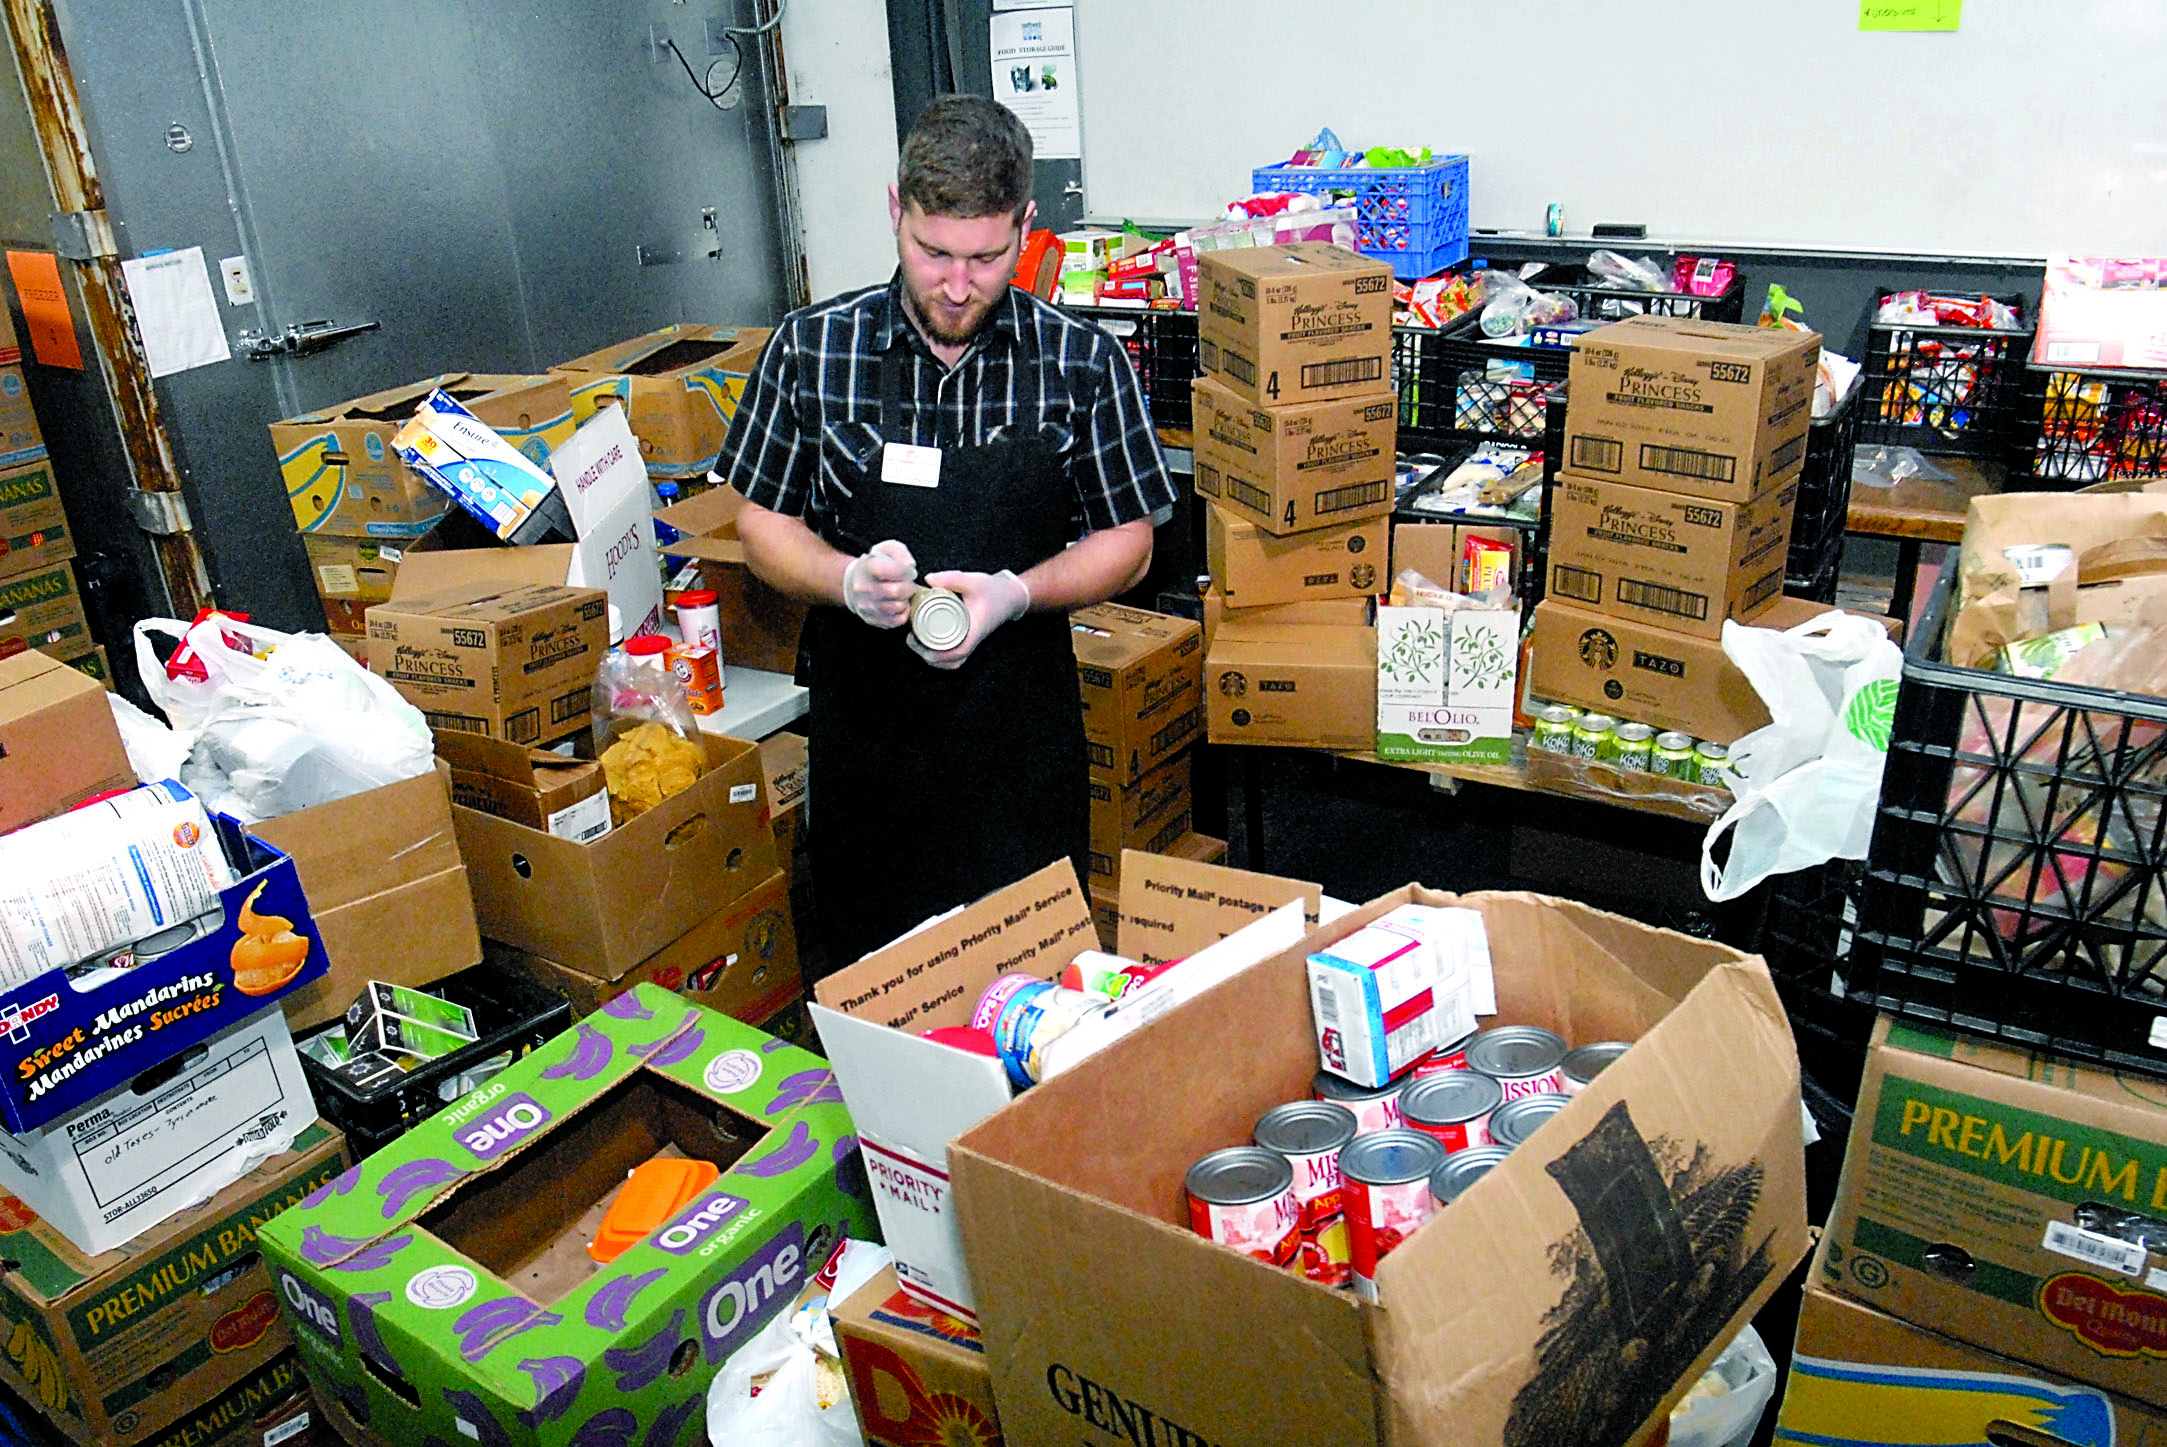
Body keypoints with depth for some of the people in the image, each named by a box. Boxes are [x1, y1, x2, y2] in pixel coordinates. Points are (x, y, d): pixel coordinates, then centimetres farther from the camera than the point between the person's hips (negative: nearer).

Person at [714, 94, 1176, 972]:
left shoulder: (1082, 363, -4)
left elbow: (1128, 544, 2)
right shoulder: (810, 350, -3)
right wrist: (846, 581, -17)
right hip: (862, 726, 1)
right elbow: (765, 524, 4)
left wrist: (1016, 593, -17)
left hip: (1023, 736, 0)